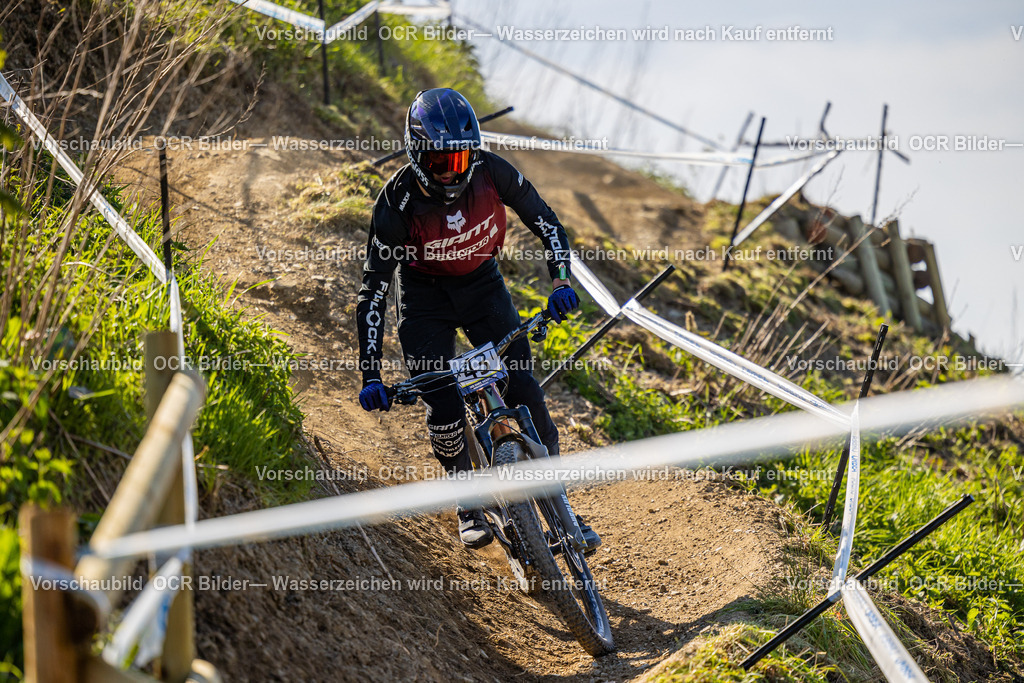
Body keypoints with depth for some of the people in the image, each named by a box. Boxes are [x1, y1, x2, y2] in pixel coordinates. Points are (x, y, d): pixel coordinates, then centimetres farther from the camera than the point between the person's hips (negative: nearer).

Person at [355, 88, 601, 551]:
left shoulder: (492, 173, -23)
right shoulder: (397, 203, -27)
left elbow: (548, 226, -7)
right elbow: (373, 292, -22)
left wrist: (560, 282, -23)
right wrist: (371, 376, -27)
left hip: (481, 284, 2)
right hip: (424, 295, -1)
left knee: (523, 390, -12)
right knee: (444, 407, -14)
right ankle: (469, 504, 11)